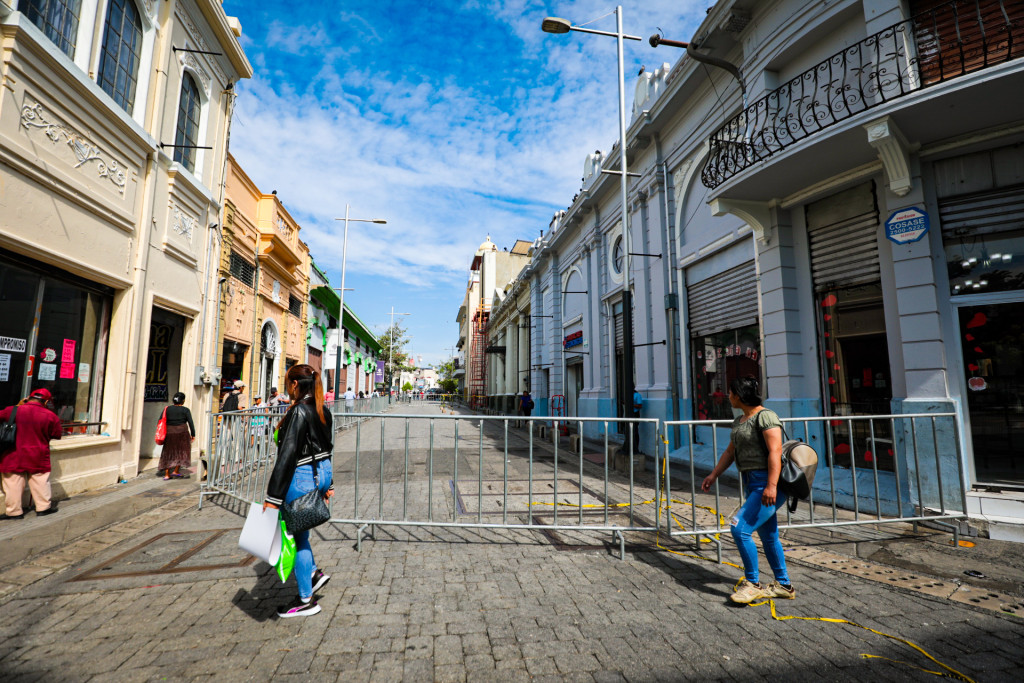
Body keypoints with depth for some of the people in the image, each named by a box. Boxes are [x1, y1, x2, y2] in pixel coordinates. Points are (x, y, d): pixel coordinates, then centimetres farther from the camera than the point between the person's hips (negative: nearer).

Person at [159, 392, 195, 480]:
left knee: (168, 454, 11)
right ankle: (176, 471, 4)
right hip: (182, 433, -4)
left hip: (169, 433, 4)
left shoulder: (167, 409, 6)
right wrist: (193, 434, 0)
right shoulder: (185, 410, -4)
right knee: (182, 452, 10)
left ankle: (167, 475, 11)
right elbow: (191, 423, -7)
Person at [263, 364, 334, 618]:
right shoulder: (322, 410, 7)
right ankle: (313, 572, 29)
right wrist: (327, 485, 22)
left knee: (297, 536, 6)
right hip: (322, 472, 9)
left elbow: (287, 454, -22)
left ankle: (306, 601, 19)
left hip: (302, 477, -9)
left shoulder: (299, 411, -19)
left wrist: (273, 496, -19)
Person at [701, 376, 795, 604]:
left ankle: (753, 584, 1)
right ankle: (784, 585, 30)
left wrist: (771, 486, -27)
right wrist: (713, 475, 17)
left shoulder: (765, 416, -12)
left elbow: (775, 451, -21)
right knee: (768, 536, 16)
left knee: (739, 529, -14)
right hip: (753, 484, 9)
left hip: (769, 485, -9)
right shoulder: (739, 421, 15)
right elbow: (730, 452, 21)